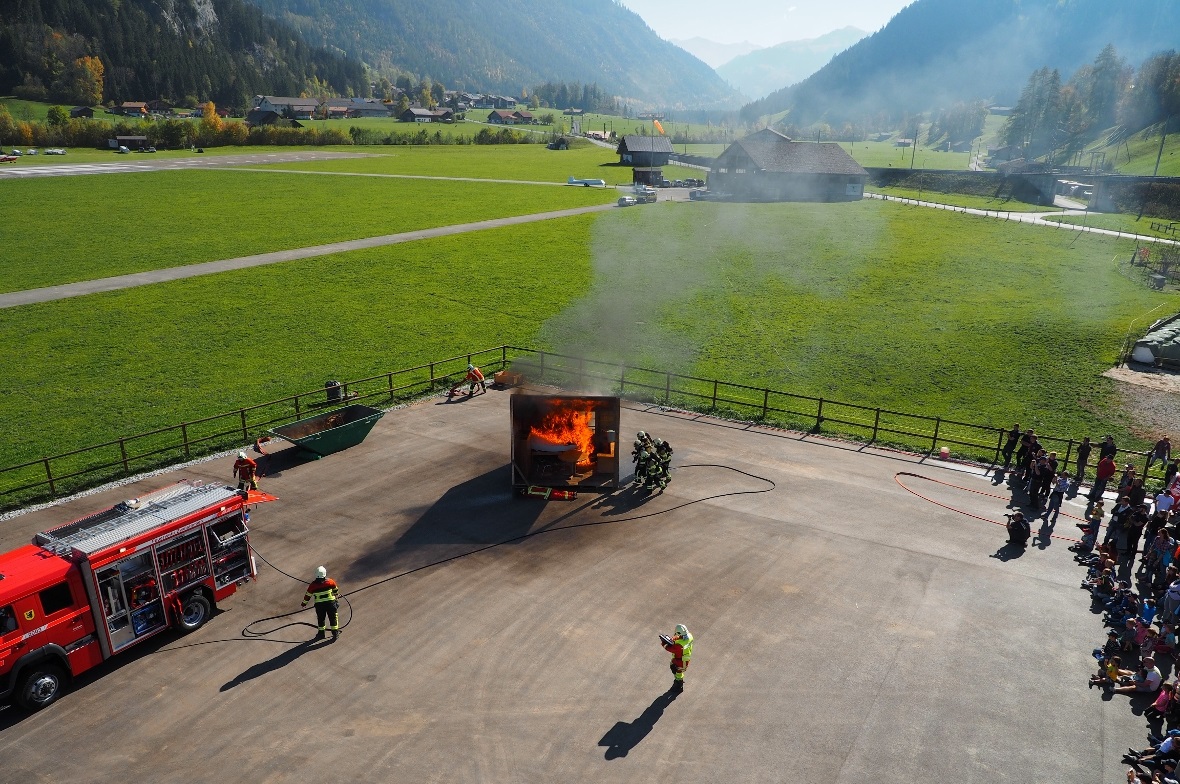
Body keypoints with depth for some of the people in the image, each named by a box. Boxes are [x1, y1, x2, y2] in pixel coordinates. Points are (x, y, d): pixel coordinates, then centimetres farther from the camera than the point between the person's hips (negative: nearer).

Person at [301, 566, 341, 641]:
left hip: (319, 604, 1)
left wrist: (304, 603, 18)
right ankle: (335, 632, 15)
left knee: (321, 618, 18)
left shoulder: (313, 585, -8)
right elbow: (335, 589, 9)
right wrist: (337, 595, 30)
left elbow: (308, 595, 2)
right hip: (330, 602, -1)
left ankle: (321, 633, 26)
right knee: (333, 617, 12)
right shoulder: (330, 581, -8)